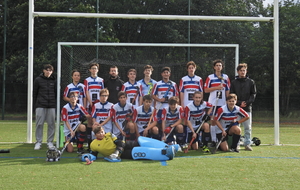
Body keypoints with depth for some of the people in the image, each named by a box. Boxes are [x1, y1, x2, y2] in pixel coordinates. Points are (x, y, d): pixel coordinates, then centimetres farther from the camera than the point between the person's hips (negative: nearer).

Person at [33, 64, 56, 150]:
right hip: (40, 106, -2)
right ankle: (38, 142, 5)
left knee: (51, 124, 2)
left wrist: (55, 103, 7)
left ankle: (50, 142, 11)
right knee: (39, 124, -1)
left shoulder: (54, 81, 10)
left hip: (51, 106, 2)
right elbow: (34, 93, 7)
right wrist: (35, 104, 3)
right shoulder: (38, 80, 4)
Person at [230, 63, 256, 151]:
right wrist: (239, 103, -11)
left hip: (247, 108, 1)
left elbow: (253, 94, 5)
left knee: (248, 127, 1)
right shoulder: (234, 82, 6)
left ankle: (247, 144, 8)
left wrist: (247, 103, -10)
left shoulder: (251, 82, 8)